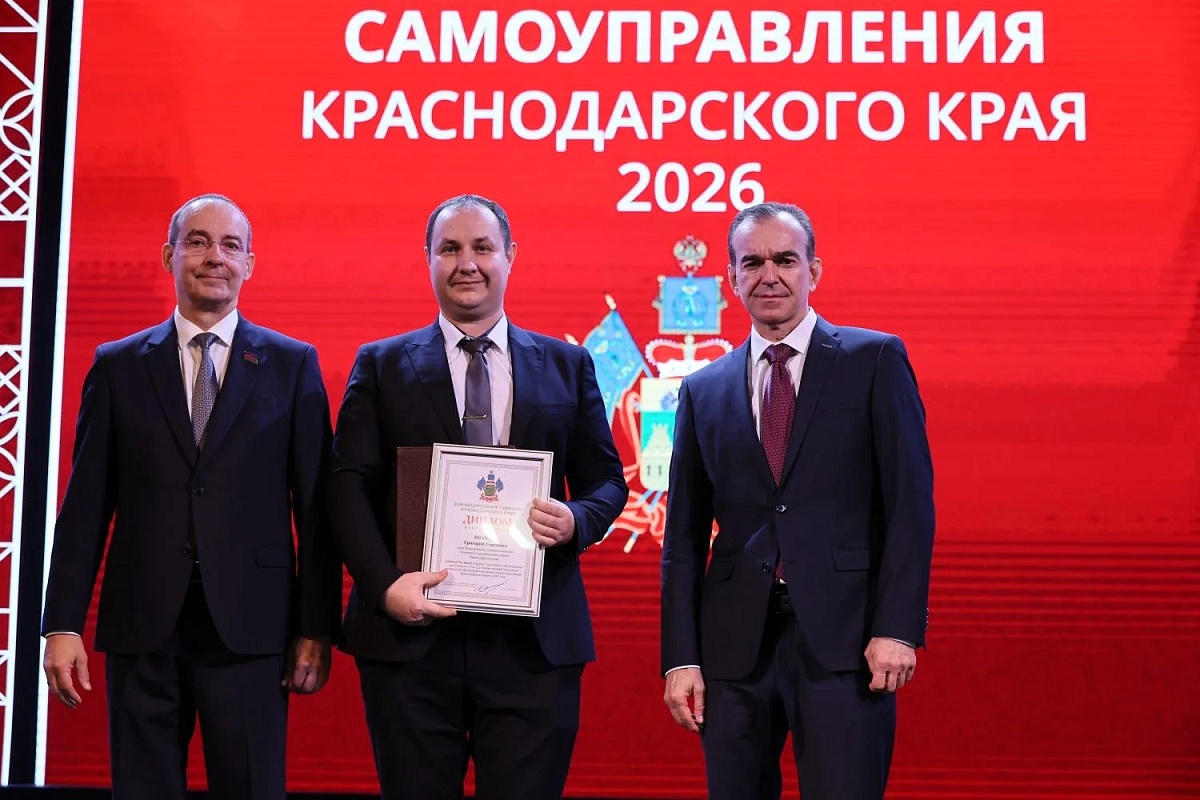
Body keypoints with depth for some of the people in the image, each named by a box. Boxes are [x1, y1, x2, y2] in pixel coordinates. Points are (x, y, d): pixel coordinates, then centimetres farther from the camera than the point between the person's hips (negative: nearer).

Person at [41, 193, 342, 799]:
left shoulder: (292, 365, 5)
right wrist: (63, 625, 0)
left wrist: (316, 627, -2)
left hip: (249, 629, -1)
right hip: (142, 628, 1)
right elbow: (86, 506, 6)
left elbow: (316, 506, 3)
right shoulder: (118, 366, 8)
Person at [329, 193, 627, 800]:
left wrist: (575, 521, -10)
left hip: (534, 640, 1)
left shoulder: (567, 365, 12)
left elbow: (606, 480, 13)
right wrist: (385, 586, -13)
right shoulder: (381, 365, 9)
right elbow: (350, 488, 2)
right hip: (410, 633, 0)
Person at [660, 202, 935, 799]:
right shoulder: (704, 391, 13)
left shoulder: (874, 361, 4)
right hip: (734, 643, 3)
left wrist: (898, 628, -11)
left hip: (843, 637, -3)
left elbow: (910, 502, -2)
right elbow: (684, 537, 11)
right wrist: (680, 657, 3)